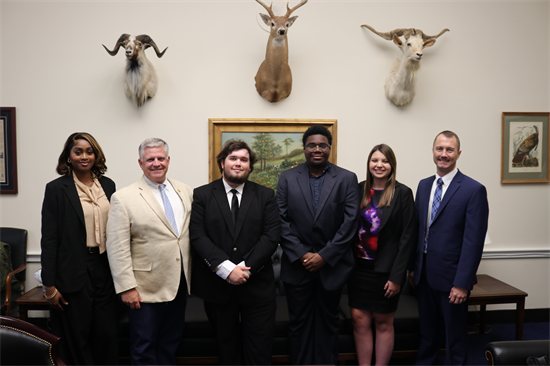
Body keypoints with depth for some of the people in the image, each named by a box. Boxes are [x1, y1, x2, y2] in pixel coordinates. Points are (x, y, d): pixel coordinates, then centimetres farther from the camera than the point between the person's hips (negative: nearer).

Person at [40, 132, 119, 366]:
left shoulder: (108, 185, 7)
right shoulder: (56, 189, -5)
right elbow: (49, 239, -6)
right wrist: (49, 286, -8)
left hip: (105, 267, 4)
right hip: (74, 272, -3)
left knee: (107, 333, 7)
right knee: (77, 338, 7)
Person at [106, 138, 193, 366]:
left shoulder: (185, 191, 6)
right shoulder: (123, 198, -9)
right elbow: (117, 248, -11)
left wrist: (191, 276, 7)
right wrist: (126, 287, -15)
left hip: (179, 285, 5)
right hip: (146, 288, -5)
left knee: (170, 345, 19)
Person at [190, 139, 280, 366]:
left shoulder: (265, 196, 5)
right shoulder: (202, 195, 2)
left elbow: (271, 236, -3)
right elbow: (198, 236, -7)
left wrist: (246, 267, -14)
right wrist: (226, 268, -17)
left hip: (257, 285, 0)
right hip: (217, 286, 0)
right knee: (227, 348, 14)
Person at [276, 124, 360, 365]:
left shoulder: (347, 179, 0)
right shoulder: (287, 178, 2)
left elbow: (350, 222, -7)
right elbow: (282, 221, -3)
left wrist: (324, 256, -12)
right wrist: (301, 255, -11)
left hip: (332, 265, 0)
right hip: (297, 265, 1)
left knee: (328, 322, 13)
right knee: (298, 323, 10)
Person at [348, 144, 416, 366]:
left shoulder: (402, 193, -5)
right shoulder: (358, 190, 4)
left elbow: (407, 237, -7)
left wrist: (397, 276, -11)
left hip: (385, 270, -3)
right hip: (359, 268, 3)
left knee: (383, 323, 9)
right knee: (359, 321, 7)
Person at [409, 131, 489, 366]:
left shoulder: (474, 190, -12)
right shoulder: (424, 185, 7)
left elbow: (473, 242, -15)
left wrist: (462, 284, -18)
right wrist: (412, 266, 9)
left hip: (451, 277, -5)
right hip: (424, 275, 5)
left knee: (455, 337, 13)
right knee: (427, 334, 20)